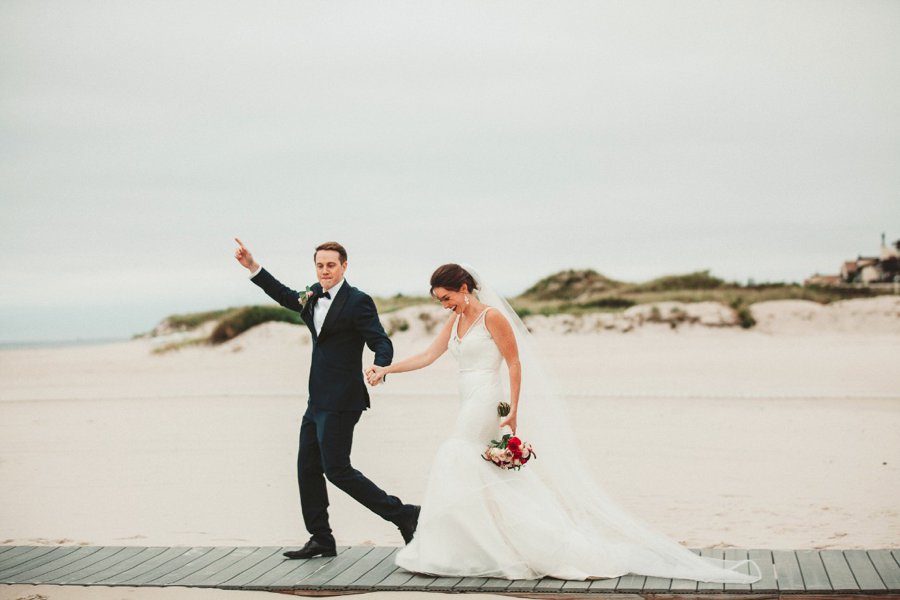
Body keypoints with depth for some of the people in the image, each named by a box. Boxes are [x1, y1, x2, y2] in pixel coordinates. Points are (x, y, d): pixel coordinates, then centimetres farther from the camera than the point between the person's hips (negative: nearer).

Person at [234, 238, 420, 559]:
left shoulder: (357, 301, -13)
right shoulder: (315, 296, 11)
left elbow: (382, 343, -17)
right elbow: (286, 296, 29)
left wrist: (379, 369, -39)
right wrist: (253, 267, 24)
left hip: (340, 401, -9)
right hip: (318, 400, 9)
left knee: (337, 469, -9)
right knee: (307, 468, 12)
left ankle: (403, 514, 0)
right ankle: (321, 539, 22)